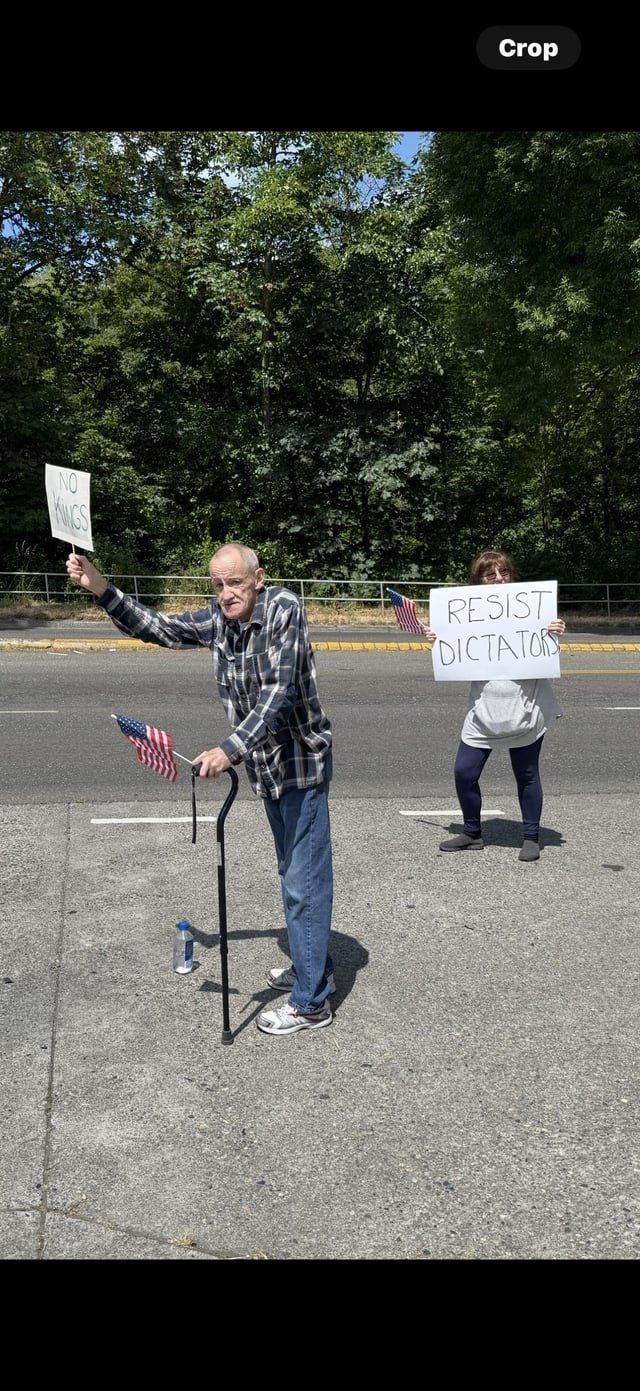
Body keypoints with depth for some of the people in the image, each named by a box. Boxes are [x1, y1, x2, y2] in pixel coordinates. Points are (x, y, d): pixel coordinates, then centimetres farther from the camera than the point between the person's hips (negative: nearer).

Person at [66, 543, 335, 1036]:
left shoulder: (284, 607, -20)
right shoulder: (217, 620, 1)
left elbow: (278, 691, -28)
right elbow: (157, 628, 9)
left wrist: (230, 749, -35)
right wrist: (101, 589, -3)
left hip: (302, 762, -8)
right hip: (267, 765, 8)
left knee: (305, 881, -4)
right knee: (293, 874, 20)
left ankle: (311, 1003, 5)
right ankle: (315, 968, 36)